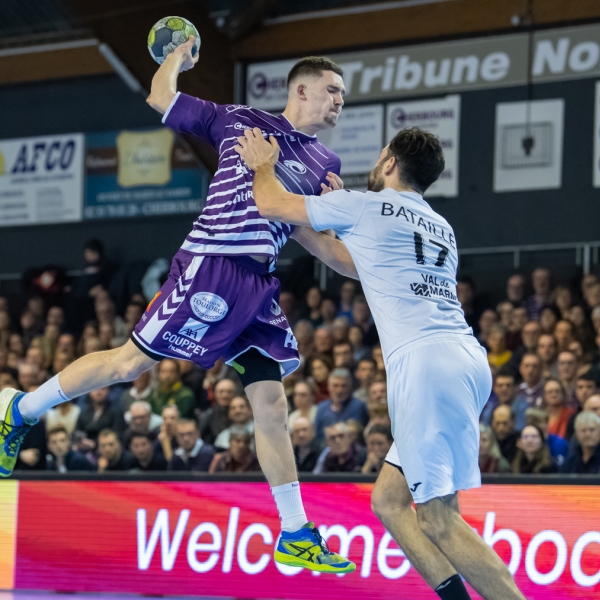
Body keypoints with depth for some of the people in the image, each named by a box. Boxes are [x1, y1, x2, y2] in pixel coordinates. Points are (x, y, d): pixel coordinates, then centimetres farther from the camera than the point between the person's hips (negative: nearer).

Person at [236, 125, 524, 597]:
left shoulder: (365, 205, 6)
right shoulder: (440, 227, 27)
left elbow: (269, 204, 16)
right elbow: (349, 262, 41)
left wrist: (264, 163, 35)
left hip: (427, 362, -8)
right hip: (466, 359, 8)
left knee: (437, 520, -10)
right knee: (389, 501, 13)